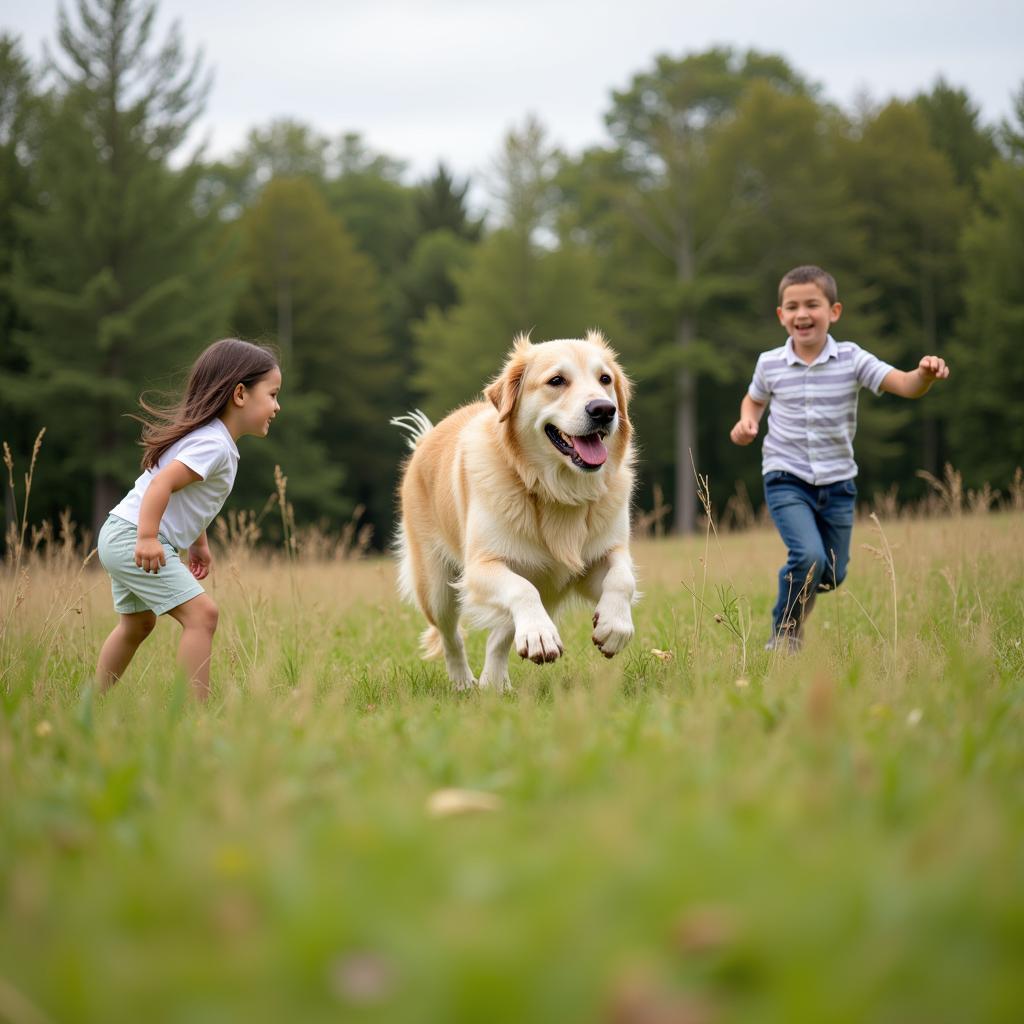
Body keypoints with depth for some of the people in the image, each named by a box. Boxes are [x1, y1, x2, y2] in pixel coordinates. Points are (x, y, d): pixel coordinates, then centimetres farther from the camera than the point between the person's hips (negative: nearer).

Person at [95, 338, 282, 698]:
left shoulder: (210, 437, 14)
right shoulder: (214, 445, -18)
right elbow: (162, 484, -29)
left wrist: (198, 544, 29)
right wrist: (148, 538, -33)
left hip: (119, 538, 11)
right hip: (134, 538, -11)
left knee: (137, 623, 27)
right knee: (201, 613, -18)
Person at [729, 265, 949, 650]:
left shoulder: (852, 359, -8)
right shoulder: (769, 364, -5)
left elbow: (905, 385, -19)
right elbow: (754, 399, 17)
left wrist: (925, 375, -41)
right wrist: (747, 421, -5)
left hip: (837, 484, 2)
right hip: (786, 480, -2)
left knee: (832, 575, 12)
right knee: (809, 557, -24)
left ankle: (797, 595, 49)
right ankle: (783, 638, -2)